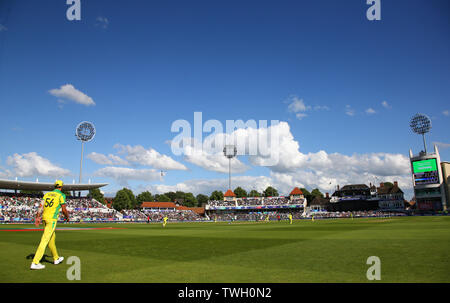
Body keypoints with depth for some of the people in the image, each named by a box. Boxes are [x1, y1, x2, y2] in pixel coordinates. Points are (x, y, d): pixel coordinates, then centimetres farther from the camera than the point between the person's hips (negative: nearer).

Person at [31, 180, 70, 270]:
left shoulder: (47, 194, 15)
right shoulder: (61, 195, -3)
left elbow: (41, 206, 4)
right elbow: (64, 209, -5)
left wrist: (37, 217, -1)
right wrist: (67, 217, 13)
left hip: (44, 218, 7)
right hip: (52, 219, -7)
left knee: (51, 239, 18)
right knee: (45, 240, -8)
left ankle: (56, 258, 31)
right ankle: (35, 263, -12)